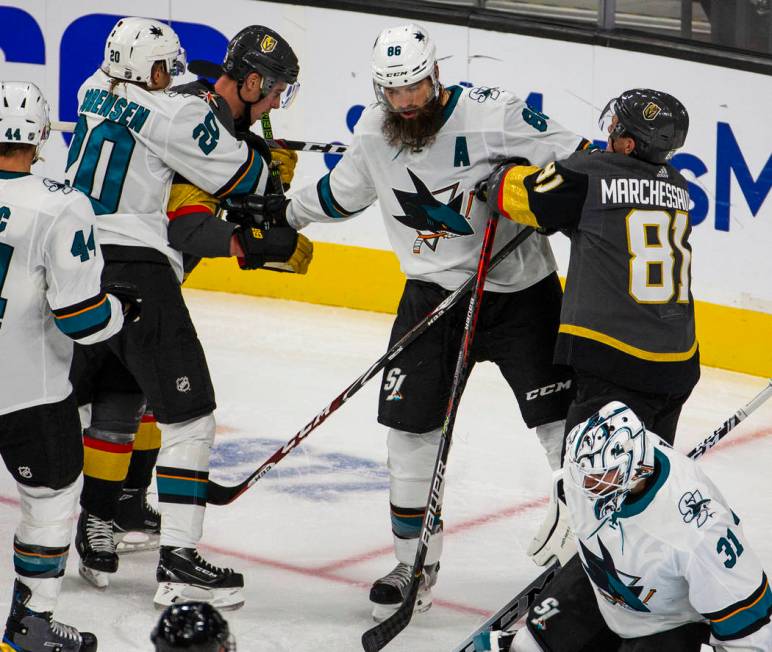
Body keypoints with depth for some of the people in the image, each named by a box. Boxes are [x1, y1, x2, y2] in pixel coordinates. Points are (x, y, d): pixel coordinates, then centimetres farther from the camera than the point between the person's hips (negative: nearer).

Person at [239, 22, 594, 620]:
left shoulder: (490, 115, -20)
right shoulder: (374, 131, -2)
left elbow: (576, 158, -18)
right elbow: (343, 193, 18)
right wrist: (286, 213, 25)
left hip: (521, 288, -4)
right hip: (434, 292, 4)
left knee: (562, 419, -7)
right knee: (409, 422, 1)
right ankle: (415, 563, 15)